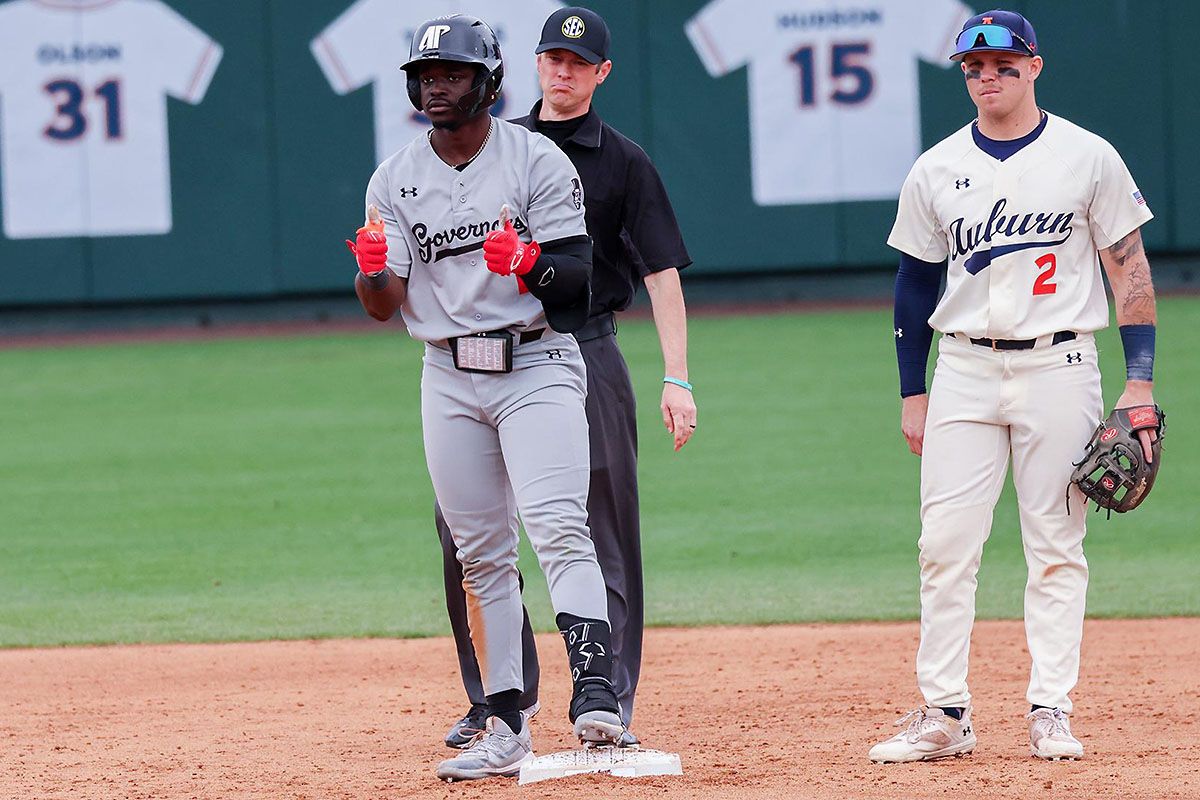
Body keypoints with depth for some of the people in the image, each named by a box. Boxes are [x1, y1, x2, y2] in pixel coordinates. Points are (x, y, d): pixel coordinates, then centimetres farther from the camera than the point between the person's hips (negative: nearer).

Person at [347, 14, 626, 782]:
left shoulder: (539, 162, -3)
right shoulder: (395, 180, 7)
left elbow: (577, 281, -7)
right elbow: (384, 306, 2)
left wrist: (528, 263, -29)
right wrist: (372, 268, -21)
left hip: (537, 365, -4)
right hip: (449, 378, 4)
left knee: (559, 527, -20)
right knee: (482, 554, 5)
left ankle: (597, 695, -30)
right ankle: (508, 729, 9)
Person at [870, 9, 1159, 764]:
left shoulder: (1088, 158, 0)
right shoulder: (935, 171, 6)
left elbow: (1130, 268, 1)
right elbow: (916, 282, 12)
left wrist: (1140, 381, -5)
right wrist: (912, 393, 8)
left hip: (1059, 369, -2)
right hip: (965, 372, 2)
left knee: (1056, 546, -1)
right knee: (945, 545, -3)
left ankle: (1051, 712, 4)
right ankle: (945, 714, 1)